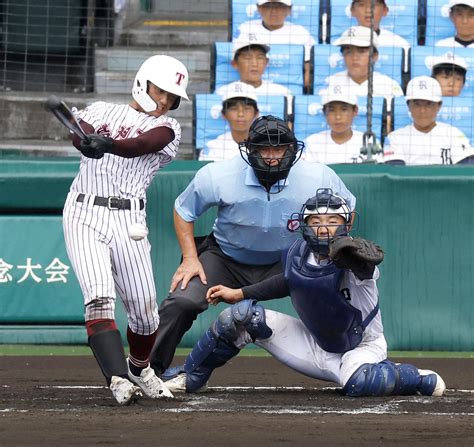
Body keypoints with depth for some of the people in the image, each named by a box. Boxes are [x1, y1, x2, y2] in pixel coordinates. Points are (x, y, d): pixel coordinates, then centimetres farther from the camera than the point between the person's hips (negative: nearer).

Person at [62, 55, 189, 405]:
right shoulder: (102, 111, 13)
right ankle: (118, 379, -28)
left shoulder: (167, 128, 10)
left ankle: (139, 369, 31)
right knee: (99, 296, -19)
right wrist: (85, 140, -36)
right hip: (85, 215, -1)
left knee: (144, 308, 1)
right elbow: (80, 132, -10)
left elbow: (142, 144, -13)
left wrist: (109, 145, -34)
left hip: (128, 220, 1)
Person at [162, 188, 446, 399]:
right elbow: (289, 281, 12)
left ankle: (418, 379, -10)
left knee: (358, 383, -43)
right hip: (313, 343, 6)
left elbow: (373, 256, -52)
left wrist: (350, 250, -70)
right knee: (242, 314, -7)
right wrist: (239, 294, 7)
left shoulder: (353, 262, -28)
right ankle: (190, 377, 14)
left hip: (360, 348, -6)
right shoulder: (297, 255, -9)